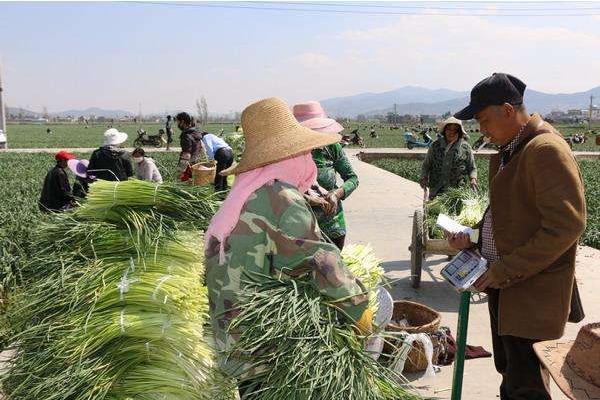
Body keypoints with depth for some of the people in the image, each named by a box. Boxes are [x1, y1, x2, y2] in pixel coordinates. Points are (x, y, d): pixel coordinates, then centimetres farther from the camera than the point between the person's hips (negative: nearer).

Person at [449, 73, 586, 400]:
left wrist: (506, 271, -21)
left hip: (532, 293, -9)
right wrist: (473, 237, 5)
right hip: (503, 286, 9)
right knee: (508, 372, 20)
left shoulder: (545, 150, -18)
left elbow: (565, 226, -23)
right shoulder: (507, 148, 12)